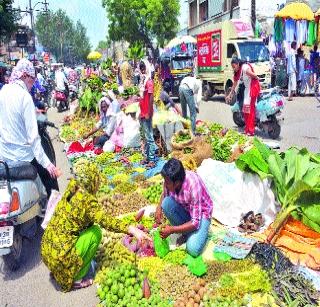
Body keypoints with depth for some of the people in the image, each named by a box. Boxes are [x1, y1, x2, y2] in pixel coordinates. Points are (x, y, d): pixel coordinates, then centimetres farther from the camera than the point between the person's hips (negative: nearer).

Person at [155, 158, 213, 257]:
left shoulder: (193, 187, -37)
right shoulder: (169, 180, -21)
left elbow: (195, 223, -32)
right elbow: (165, 194, 4)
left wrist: (172, 230, -30)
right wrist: (159, 207, -16)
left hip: (201, 212, -6)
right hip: (183, 209, 6)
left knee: (193, 249, -26)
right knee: (166, 203, -27)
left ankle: (202, 231, 7)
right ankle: (185, 232, -5)